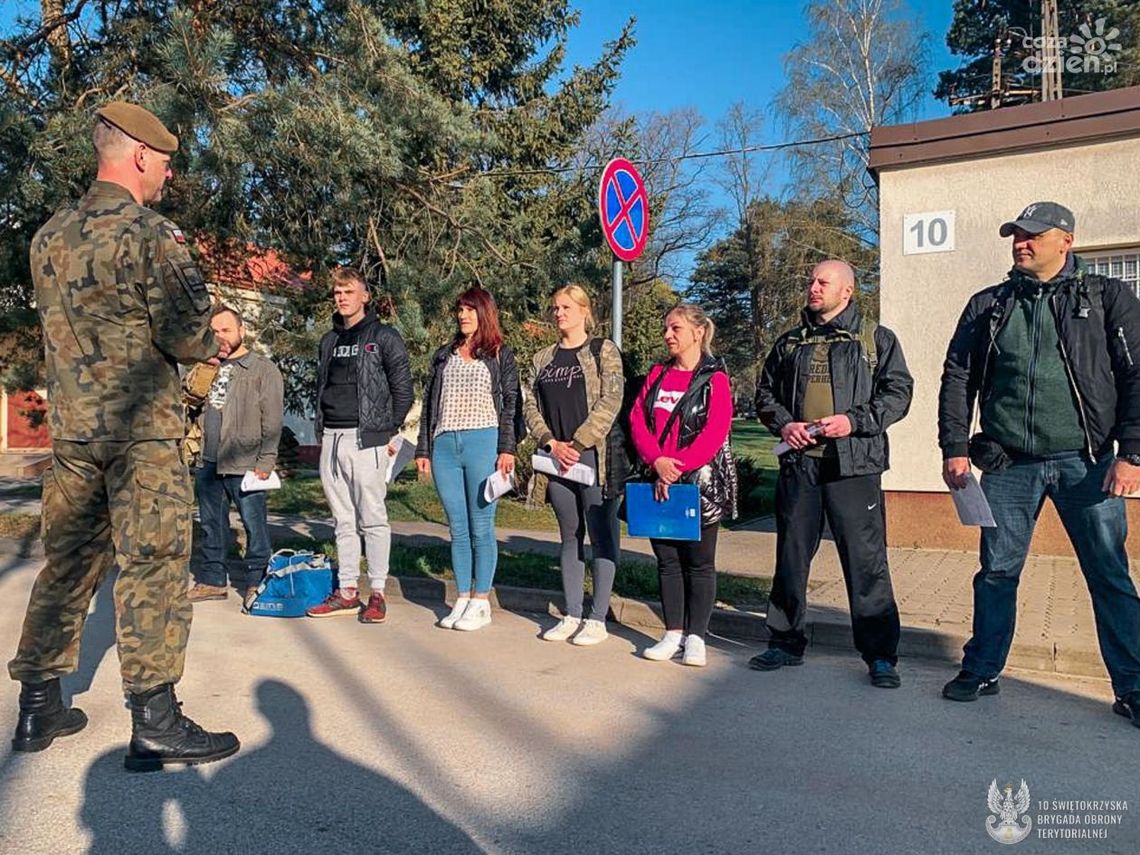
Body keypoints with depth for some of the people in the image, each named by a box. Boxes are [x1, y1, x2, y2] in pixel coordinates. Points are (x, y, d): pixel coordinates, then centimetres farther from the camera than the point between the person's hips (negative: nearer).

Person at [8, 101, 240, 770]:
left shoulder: (48, 238, 13)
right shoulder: (152, 233, -11)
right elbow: (185, 338, -15)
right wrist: (215, 345, 8)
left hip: (70, 427, 7)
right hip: (142, 431, -7)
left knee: (69, 563, 15)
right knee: (153, 568, -2)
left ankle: (39, 707, 24)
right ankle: (155, 723, 4)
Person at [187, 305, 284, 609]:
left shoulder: (263, 369, -2)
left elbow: (272, 421, -7)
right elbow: (200, 411, 23)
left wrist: (266, 462, -13)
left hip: (243, 464, -6)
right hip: (208, 463, 6)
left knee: (254, 524, 0)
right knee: (211, 524, 14)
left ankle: (254, 583, 12)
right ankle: (212, 579, 25)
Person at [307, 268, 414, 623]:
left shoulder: (384, 337, -1)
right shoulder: (329, 340, 18)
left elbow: (403, 389, -3)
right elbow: (321, 386, 22)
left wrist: (391, 431, -6)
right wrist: (322, 428, 12)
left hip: (366, 438, -6)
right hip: (331, 438, 6)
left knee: (372, 519, -3)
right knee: (343, 521, 10)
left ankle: (377, 594, 4)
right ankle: (346, 592, 17)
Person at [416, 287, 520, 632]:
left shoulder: (500, 355, 8)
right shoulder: (443, 356, 19)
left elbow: (510, 404, 1)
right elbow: (429, 404, 18)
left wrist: (507, 449, -10)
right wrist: (423, 450, 12)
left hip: (483, 444, -4)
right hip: (444, 447, 4)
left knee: (481, 528, -1)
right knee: (458, 529, 7)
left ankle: (481, 603, 7)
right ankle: (462, 599, 15)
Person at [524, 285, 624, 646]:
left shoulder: (603, 350, 1)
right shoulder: (543, 358, 16)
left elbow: (611, 401, -9)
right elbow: (530, 404, 10)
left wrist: (578, 444, -14)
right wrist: (551, 443, -6)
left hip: (594, 455, -5)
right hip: (556, 458, 5)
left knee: (601, 535, 0)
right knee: (570, 535, 11)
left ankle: (597, 619, 7)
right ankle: (572, 615, 19)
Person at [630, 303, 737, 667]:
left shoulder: (714, 378, -5)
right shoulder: (657, 374, 11)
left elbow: (715, 432, -14)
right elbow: (637, 419, 2)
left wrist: (677, 467, -20)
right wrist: (657, 461, -14)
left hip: (701, 482, -5)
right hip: (659, 483, 5)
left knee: (699, 562, 5)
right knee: (666, 559, 10)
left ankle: (696, 637, 14)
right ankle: (673, 633, 21)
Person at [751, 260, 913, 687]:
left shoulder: (877, 339, 8)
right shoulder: (790, 343, 17)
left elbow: (898, 392, 1)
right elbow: (765, 394, 19)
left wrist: (854, 421, -13)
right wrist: (784, 424, -1)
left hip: (854, 464, -3)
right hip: (798, 462, 4)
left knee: (866, 559, -3)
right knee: (791, 555, 9)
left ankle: (880, 655, 9)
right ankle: (786, 643, 23)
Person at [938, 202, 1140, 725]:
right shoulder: (988, 305, 10)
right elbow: (957, 377, 9)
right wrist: (954, 448, 0)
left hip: (1086, 462, -1)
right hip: (1009, 465, 2)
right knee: (997, 573, 7)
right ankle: (981, 671, 21)